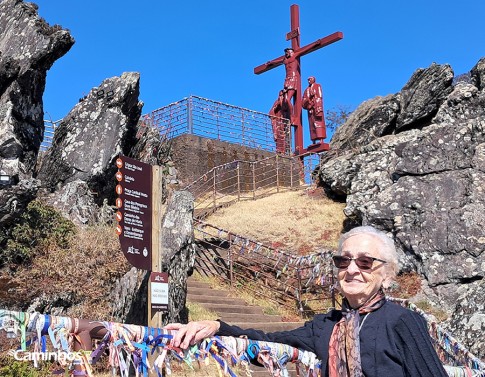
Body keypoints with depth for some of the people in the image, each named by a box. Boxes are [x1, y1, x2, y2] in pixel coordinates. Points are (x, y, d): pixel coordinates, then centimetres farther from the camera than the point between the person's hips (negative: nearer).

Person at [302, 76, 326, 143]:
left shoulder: (317, 86, 11)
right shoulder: (306, 90, 23)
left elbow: (319, 97, -2)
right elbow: (303, 102, 14)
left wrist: (319, 108, -16)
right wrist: (309, 97, -7)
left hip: (316, 107, -5)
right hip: (310, 109, 5)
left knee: (318, 122, -16)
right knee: (312, 125, -2)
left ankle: (321, 140, -24)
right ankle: (314, 141, -5)